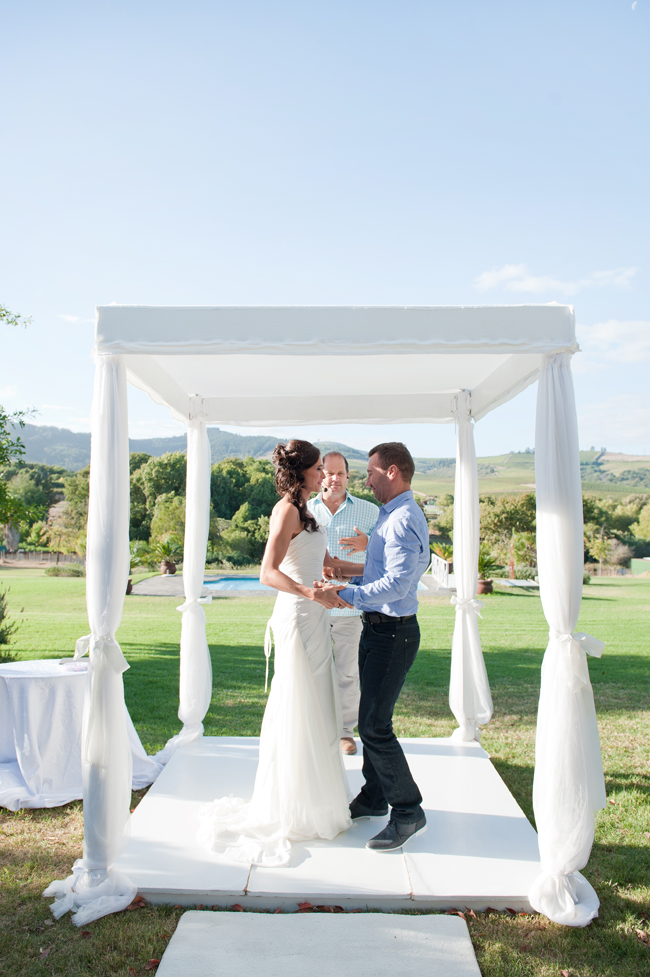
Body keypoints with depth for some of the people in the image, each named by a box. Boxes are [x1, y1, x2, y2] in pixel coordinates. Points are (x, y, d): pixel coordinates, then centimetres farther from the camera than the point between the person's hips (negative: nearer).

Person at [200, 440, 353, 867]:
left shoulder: (304, 510, 16)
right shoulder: (287, 510, -14)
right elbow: (268, 572, -25)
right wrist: (313, 593, -36)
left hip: (314, 618, 10)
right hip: (299, 618, -10)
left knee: (314, 711, 17)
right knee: (300, 712, 0)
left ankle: (316, 798, 31)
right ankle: (297, 813, 14)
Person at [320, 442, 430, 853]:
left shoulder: (405, 520, -19)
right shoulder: (391, 515, 13)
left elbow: (397, 583, -28)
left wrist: (346, 595, -25)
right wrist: (353, 570, 16)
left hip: (393, 633, -10)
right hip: (376, 629, 10)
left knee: (375, 724, -5)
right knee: (370, 717, 18)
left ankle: (408, 812, 10)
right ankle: (374, 798, 34)